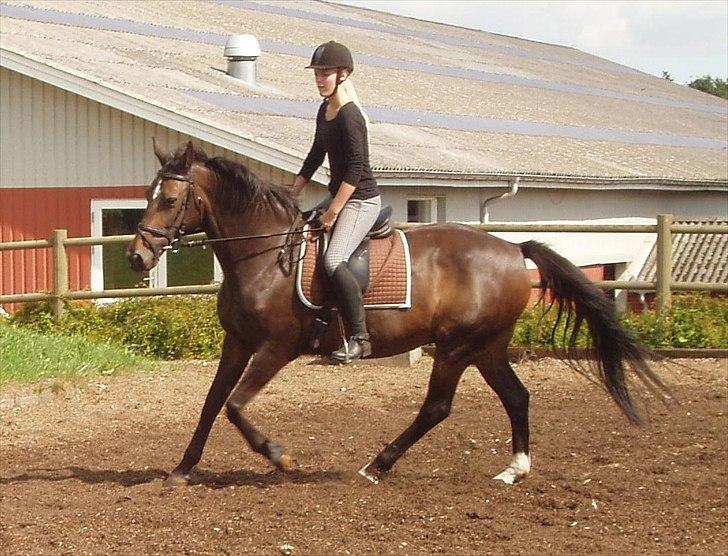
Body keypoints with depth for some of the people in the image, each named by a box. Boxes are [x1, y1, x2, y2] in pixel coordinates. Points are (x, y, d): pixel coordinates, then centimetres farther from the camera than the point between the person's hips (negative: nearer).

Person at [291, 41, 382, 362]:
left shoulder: (349, 115, -18)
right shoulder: (325, 110, 11)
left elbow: (355, 169, -22)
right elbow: (316, 155, 21)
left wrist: (332, 213, -22)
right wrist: (291, 195, 18)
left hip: (361, 200, -11)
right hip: (338, 195, 11)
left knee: (333, 260, -27)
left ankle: (359, 338, -24)